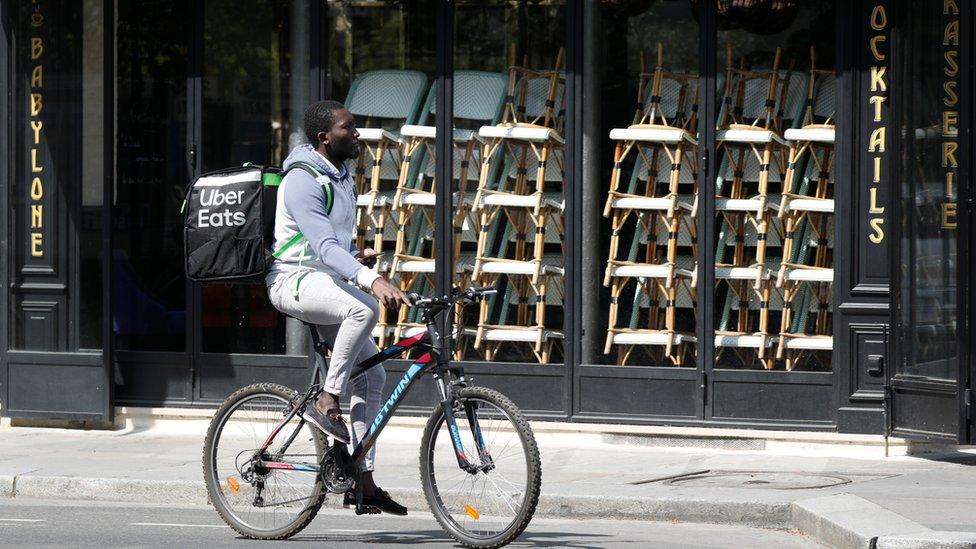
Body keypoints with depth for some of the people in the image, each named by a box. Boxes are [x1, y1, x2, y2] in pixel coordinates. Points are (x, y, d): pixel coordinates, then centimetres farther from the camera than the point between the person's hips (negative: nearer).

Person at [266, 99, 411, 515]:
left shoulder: (341, 176, 13)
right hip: (294, 279, -9)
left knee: (372, 376, 2)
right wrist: (371, 279, -44)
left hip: (327, 279, 9)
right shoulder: (303, 181, -18)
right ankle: (326, 402, -24)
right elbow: (323, 246, -31)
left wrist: (356, 257, 3)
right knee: (364, 308, -37)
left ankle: (363, 480, 5)